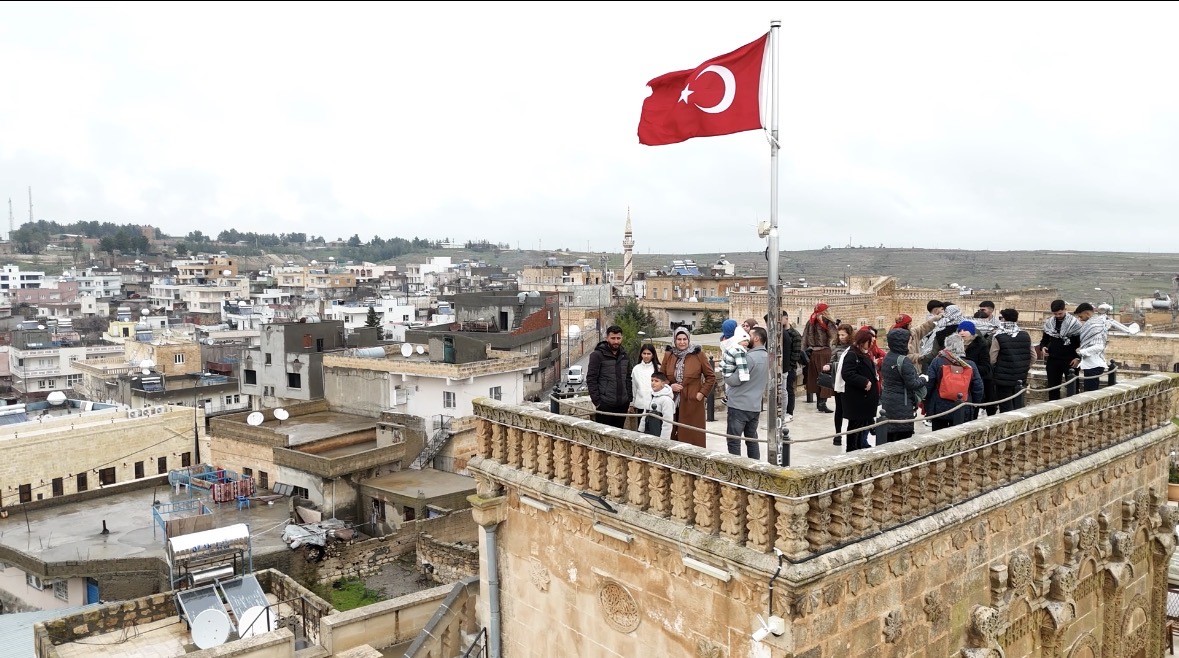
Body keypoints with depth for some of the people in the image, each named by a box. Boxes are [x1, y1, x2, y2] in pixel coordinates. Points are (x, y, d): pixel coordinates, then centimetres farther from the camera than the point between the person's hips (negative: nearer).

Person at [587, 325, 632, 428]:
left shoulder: (625, 356, 12)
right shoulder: (597, 355, -7)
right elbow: (591, 379, -9)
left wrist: (629, 398, 11)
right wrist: (596, 401, -13)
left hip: (622, 404, 5)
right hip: (605, 405, -5)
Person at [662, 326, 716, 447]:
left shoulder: (698, 355, -1)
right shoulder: (668, 355, 8)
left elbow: (711, 377, 4)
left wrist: (703, 393, -5)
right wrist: (670, 386, -5)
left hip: (692, 403, -3)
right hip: (671, 402, 3)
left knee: (692, 437, -3)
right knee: (672, 437, 4)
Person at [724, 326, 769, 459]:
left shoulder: (751, 357, -18)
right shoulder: (766, 356, 9)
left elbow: (735, 380, -17)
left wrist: (725, 375, 1)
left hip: (739, 405, -8)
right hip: (755, 405, 9)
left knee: (733, 440, -2)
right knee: (752, 438, 16)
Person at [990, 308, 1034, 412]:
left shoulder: (998, 337, -15)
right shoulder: (1026, 336, 1)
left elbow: (992, 359, -14)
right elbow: (1033, 357, 6)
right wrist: (1024, 368, 18)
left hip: (1003, 380, -5)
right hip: (1021, 379, 5)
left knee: (1006, 409, 3)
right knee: (1019, 407, 14)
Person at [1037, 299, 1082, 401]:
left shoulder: (1074, 322, -8)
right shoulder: (1049, 322, 3)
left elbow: (1081, 341, -4)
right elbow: (1045, 339, 14)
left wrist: (1078, 358, -12)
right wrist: (1043, 347, -7)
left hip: (1069, 360, -4)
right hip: (1053, 359, 4)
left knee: (1072, 387, 6)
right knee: (1053, 387, 10)